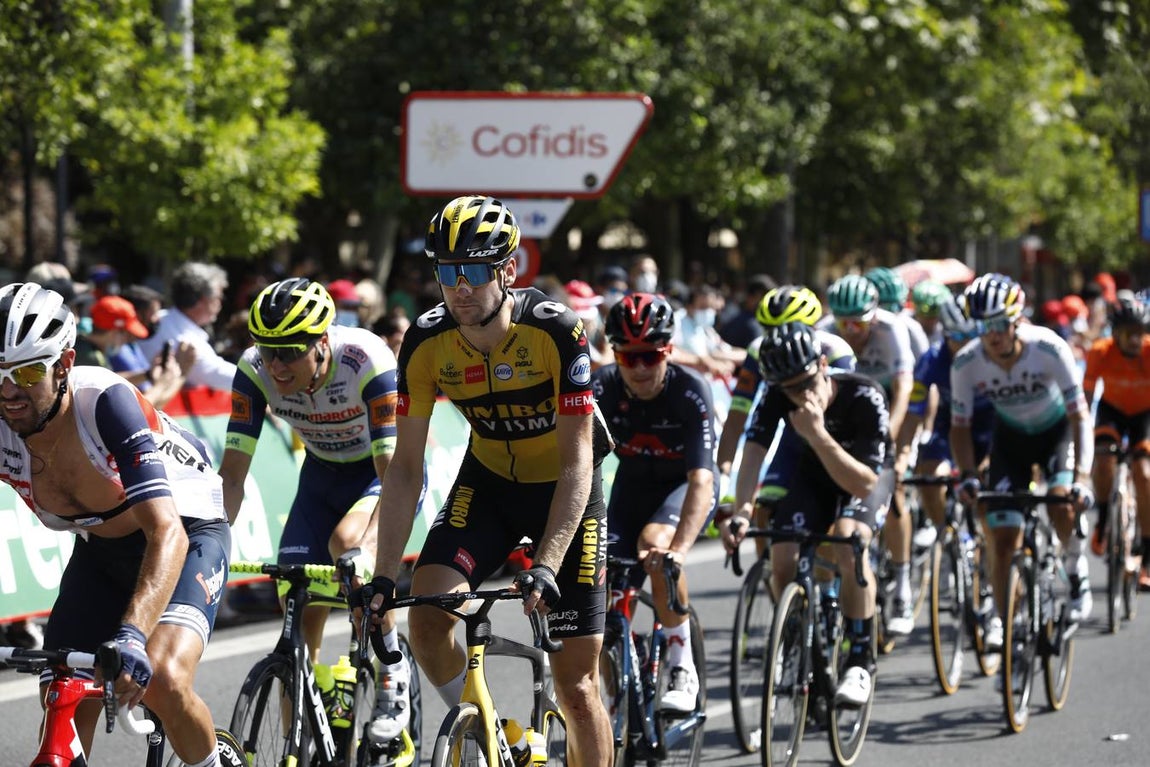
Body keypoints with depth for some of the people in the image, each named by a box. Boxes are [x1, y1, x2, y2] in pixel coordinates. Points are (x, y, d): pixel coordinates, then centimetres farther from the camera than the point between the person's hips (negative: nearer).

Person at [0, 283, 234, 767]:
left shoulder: (105, 401, -35)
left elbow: (167, 534, -43)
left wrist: (132, 636, -57)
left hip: (187, 533, -5)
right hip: (100, 551, 5)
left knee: (162, 681, -27)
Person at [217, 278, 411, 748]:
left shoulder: (367, 362, -35)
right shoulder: (255, 370, -24)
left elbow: (394, 475, -40)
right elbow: (232, 475, -22)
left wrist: (365, 549, -55)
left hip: (386, 469, -4)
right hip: (323, 475, 4)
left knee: (346, 543, -34)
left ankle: (392, 674, -12)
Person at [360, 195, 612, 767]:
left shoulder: (557, 331, -28)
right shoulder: (426, 342, -18)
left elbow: (577, 460, -28)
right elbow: (405, 466, -13)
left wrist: (546, 566, -39)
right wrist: (383, 576, -22)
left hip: (565, 490, -3)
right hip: (488, 483, 3)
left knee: (576, 687, -5)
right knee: (427, 617, -24)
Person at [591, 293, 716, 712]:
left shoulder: (691, 391, -30)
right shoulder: (601, 388, -22)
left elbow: (701, 480, -38)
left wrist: (679, 549, -53)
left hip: (685, 487, -4)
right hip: (632, 486, 4)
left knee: (655, 542, -35)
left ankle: (683, 667, -20)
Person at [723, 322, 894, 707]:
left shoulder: (864, 397, -35)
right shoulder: (777, 399, -25)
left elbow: (863, 484, -38)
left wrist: (817, 434, -50)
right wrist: (740, 513, -48)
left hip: (866, 475, -4)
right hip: (813, 475, 4)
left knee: (848, 540, -34)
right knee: (782, 562, -18)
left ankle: (861, 660, -22)